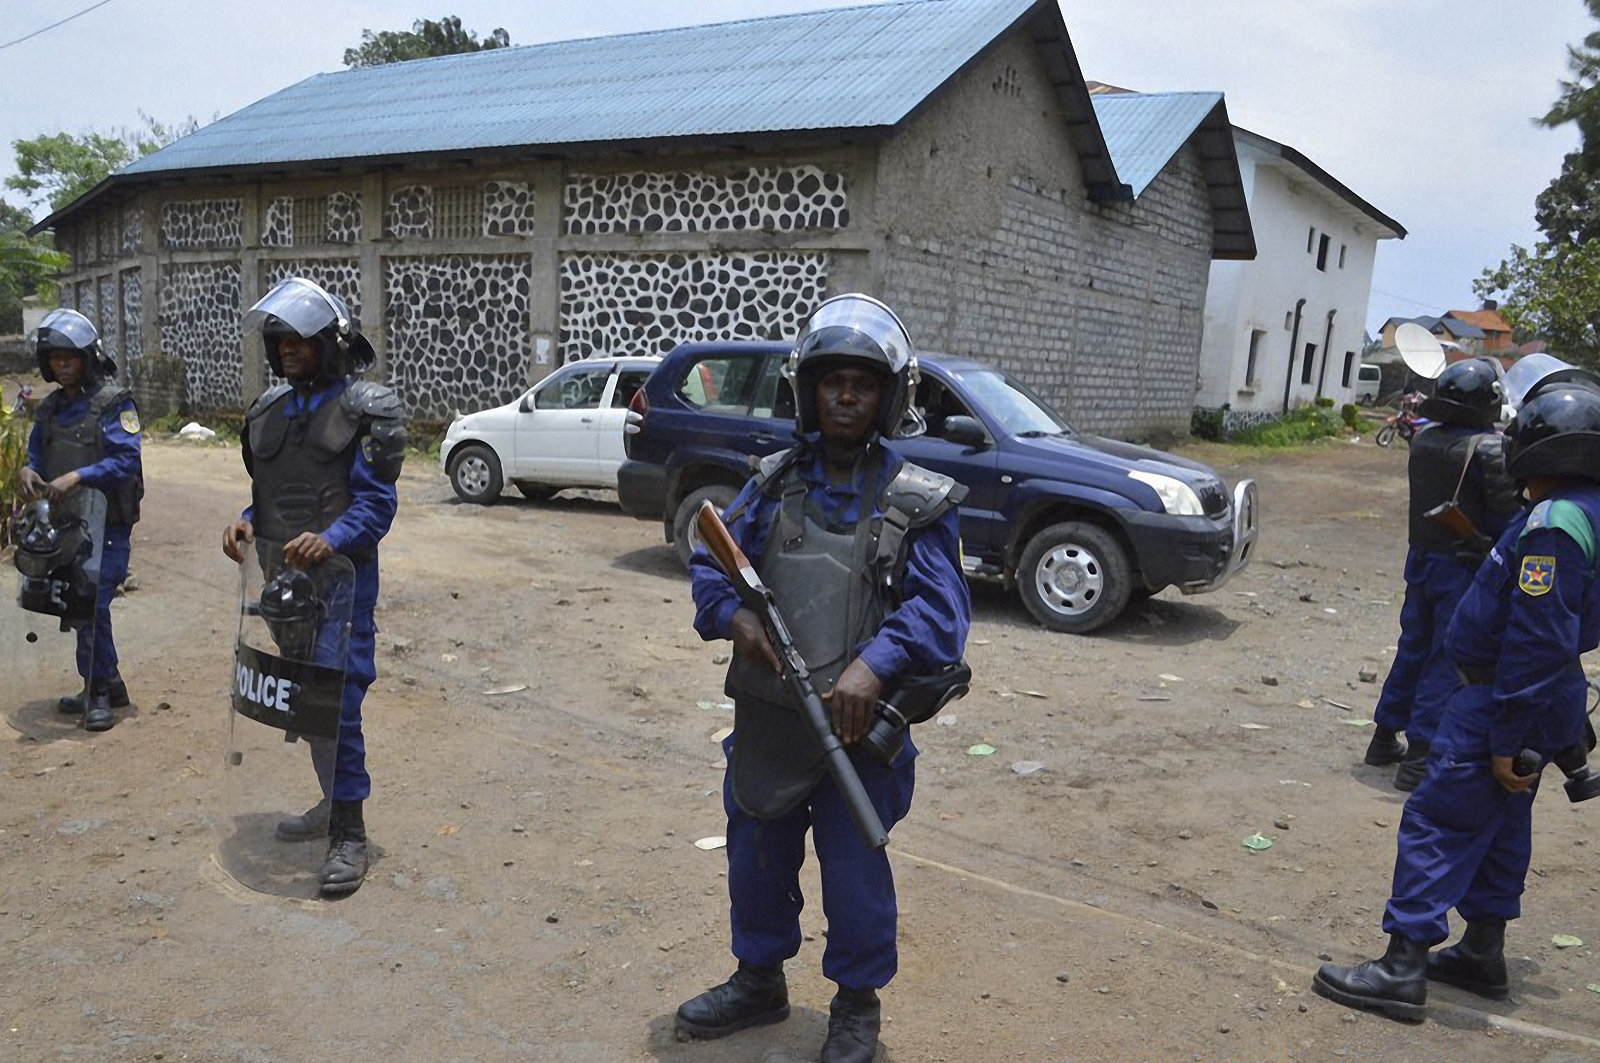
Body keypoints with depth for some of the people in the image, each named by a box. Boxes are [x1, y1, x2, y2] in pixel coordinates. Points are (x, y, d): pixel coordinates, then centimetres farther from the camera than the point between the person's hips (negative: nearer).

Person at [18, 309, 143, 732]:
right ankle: (107, 686, 24)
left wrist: (76, 477, -26)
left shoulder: (113, 403, -9)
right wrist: (29, 471, -4)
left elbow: (127, 460, -17)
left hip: (107, 525, -7)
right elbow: (37, 454, 19)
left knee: (91, 606, -8)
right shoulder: (50, 408, 13)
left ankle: (99, 692, 3)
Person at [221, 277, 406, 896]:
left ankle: (349, 833, 3)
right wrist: (248, 524, -1)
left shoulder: (365, 409, -8)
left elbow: (376, 499, -13)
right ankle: (333, 802, 33)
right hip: (284, 575, 7)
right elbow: (265, 492, 20)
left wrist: (332, 538, -29)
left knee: (338, 702, -7)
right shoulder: (270, 410, 14)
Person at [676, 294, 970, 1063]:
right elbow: (712, 564, 4)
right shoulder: (774, 483, 4)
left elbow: (941, 610, -17)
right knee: (757, 861, 19)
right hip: (766, 718, 4)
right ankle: (758, 983, 44)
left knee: (854, 874, 10)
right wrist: (734, 614, -18)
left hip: (859, 725, -4)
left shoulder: (916, 503, -8)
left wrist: (876, 663, -34)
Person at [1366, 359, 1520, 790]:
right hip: (1463, 566, -7)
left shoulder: (1423, 439, 3)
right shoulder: (1490, 449, -17)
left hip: (1420, 557, 7)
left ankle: (1385, 739, 27)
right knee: (1446, 661, 0)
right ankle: (1419, 757, 2)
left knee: (1412, 648, 18)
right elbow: (1507, 515, -15)